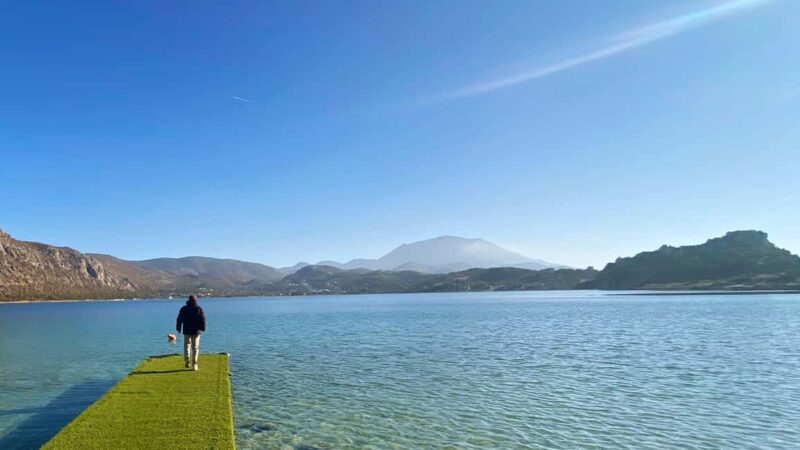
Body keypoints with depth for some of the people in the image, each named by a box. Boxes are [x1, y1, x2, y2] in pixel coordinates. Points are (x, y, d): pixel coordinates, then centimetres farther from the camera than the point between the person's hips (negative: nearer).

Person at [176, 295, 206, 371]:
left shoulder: (184, 309, 0)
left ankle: (187, 361, 4)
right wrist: (202, 328, 7)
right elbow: (203, 319, -3)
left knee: (187, 346, 17)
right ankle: (194, 365, -2)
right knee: (195, 347, 3)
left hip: (187, 331, 1)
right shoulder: (199, 309, -2)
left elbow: (179, 319, 2)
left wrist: (178, 328, 11)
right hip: (196, 331, -1)